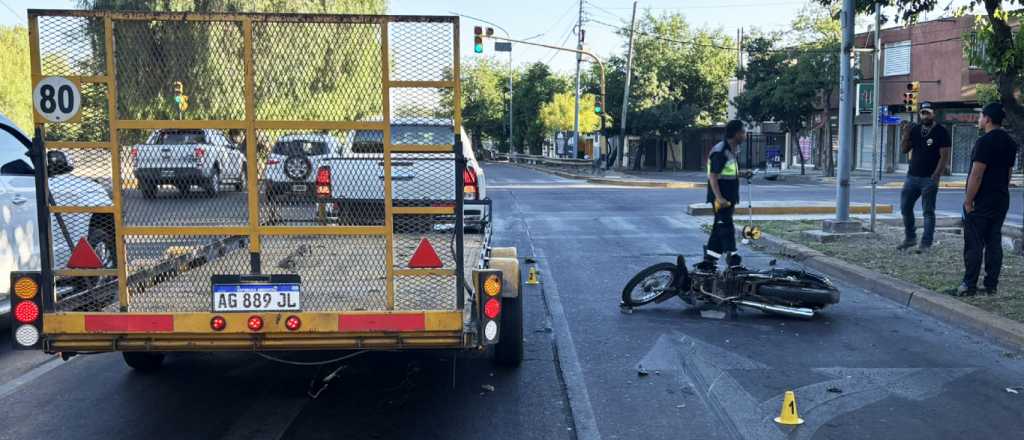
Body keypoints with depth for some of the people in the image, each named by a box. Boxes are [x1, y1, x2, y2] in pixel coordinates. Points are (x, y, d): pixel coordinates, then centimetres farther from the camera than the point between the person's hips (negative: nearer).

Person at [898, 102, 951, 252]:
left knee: (928, 211, -1)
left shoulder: (941, 132, -6)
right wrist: (906, 136, -8)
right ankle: (910, 238, 21)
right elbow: (904, 150, 10)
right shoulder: (915, 129, 10)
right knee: (905, 207, 8)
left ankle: (926, 243, 2)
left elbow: (944, 156, -10)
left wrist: (936, 176, -17)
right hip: (912, 176, 6)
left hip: (929, 178, -6)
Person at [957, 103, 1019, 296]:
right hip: (1002, 200, 8)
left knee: (974, 244, -3)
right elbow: (1008, 172, 17)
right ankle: (992, 285, 12)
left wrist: (968, 200, -15)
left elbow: (976, 175, -19)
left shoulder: (985, 141, -16)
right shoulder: (1010, 143, 11)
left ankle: (970, 285, 0)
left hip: (982, 201, -8)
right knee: (994, 242, 10)